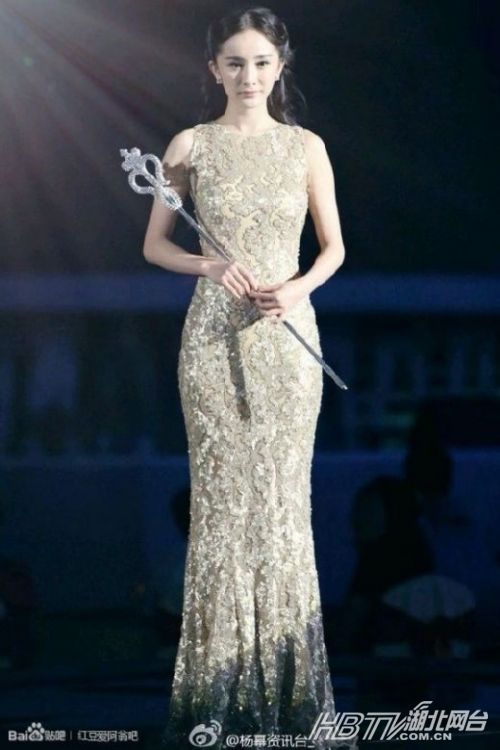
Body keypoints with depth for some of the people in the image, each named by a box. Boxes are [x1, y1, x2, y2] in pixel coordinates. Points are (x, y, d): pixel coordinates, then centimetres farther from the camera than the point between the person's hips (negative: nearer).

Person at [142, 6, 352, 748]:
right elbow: (154, 244, 7)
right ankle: (221, 687, 2)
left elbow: (334, 246, 10)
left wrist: (299, 287, -9)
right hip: (215, 332, -1)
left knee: (284, 494, 1)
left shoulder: (306, 148, 5)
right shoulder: (190, 147, 2)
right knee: (221, 494, -3)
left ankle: (289, 683, 7)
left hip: (287, 333, 1)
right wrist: (209, 265, -12)